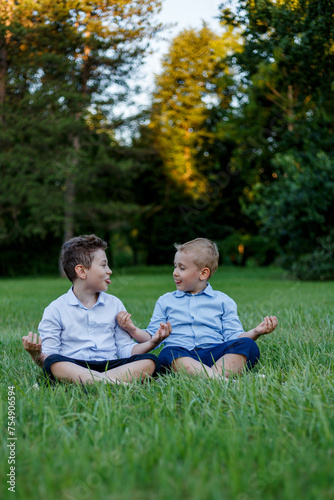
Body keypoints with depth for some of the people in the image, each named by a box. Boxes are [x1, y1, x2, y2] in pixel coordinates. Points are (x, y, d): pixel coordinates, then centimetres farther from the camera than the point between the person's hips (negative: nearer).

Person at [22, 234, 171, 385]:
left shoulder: (115, 304, 18)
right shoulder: (55, 310, 7)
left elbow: (126, 349, 17)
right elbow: (48, 357, 1)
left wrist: (152, 342, 0)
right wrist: (37, 355, -22)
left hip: (110, 365, 3)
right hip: (74, 366, -3)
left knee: (150, 361, -23)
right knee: (53, 362, -35)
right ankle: (113, 383, -48)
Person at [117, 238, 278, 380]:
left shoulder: (222, 301, 20)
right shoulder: (165, 301, 24)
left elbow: (233, 337, 11)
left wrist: (255, 332, -6)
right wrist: (133, 330, 1)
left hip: (215, 354, 1)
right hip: (180, 357, 0)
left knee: (249, 346, -27)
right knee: (168, 353, -36)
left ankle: (217, 373, -47)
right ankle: (219, 379, -52)